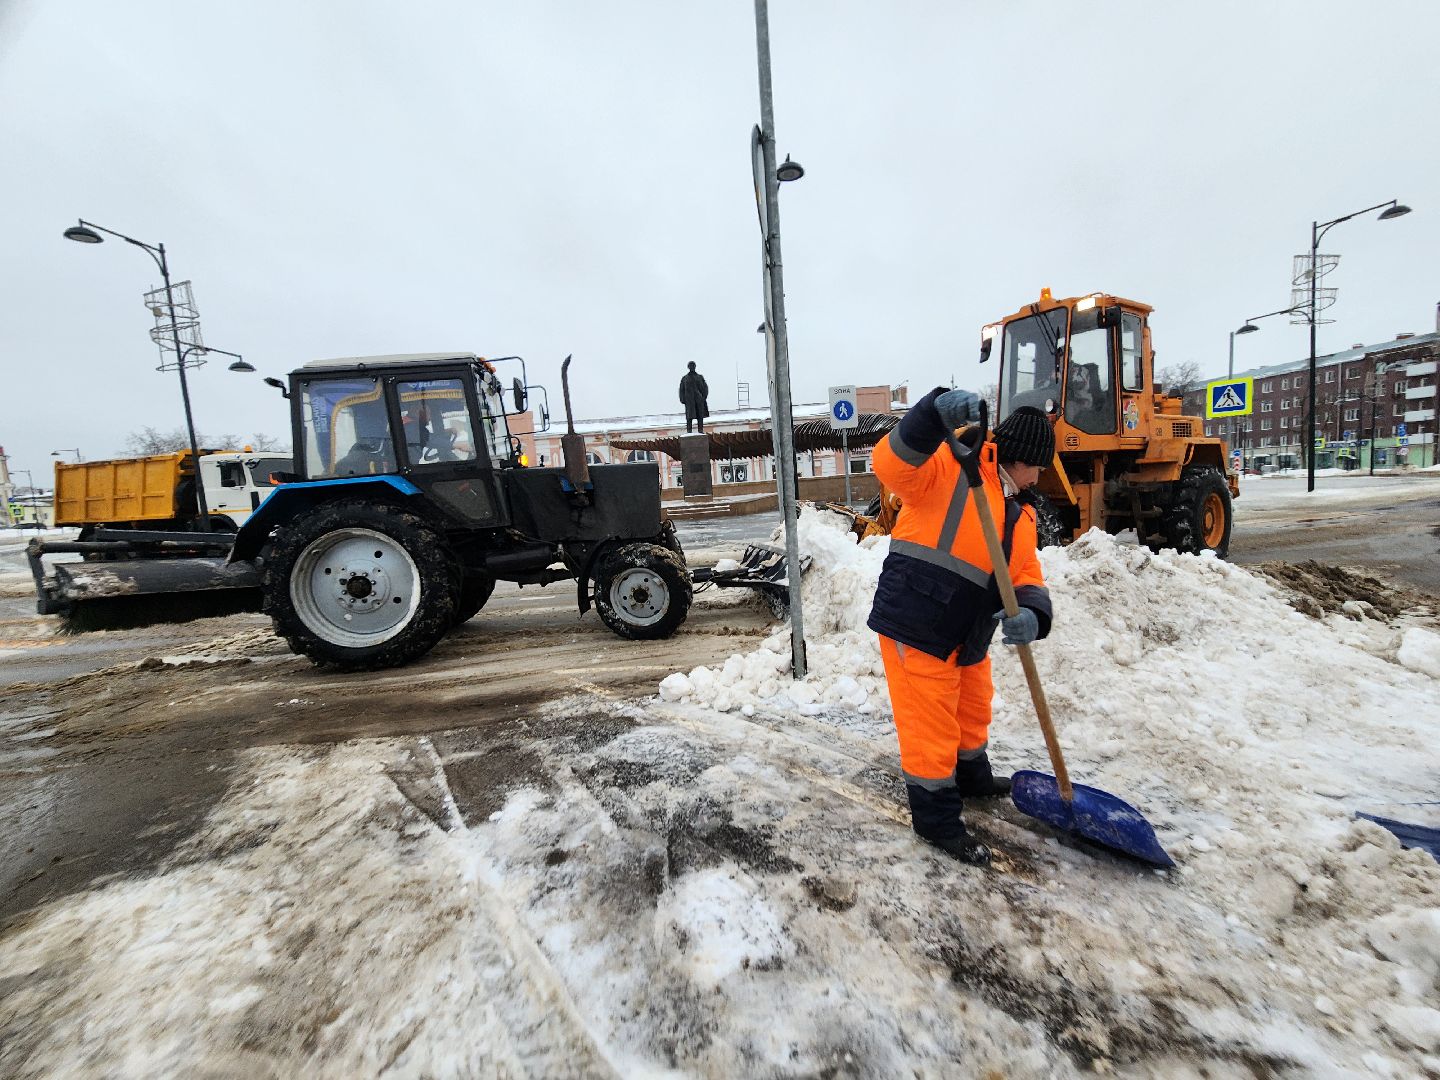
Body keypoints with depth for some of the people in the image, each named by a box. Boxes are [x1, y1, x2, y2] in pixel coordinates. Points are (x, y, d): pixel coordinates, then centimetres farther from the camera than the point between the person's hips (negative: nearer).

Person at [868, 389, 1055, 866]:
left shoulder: (1020, 514, 15)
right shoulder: (951, 467, -10)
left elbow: (1027, 576, 6)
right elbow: (892, 465, -29)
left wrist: (1031, 614, -17)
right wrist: (937, 412, -43)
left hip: (967, 639, 9)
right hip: (915, 626, -9)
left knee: (973, 712, 30)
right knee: (931, 728, 4)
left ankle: (972, 778, 57)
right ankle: (937, 821, 25)